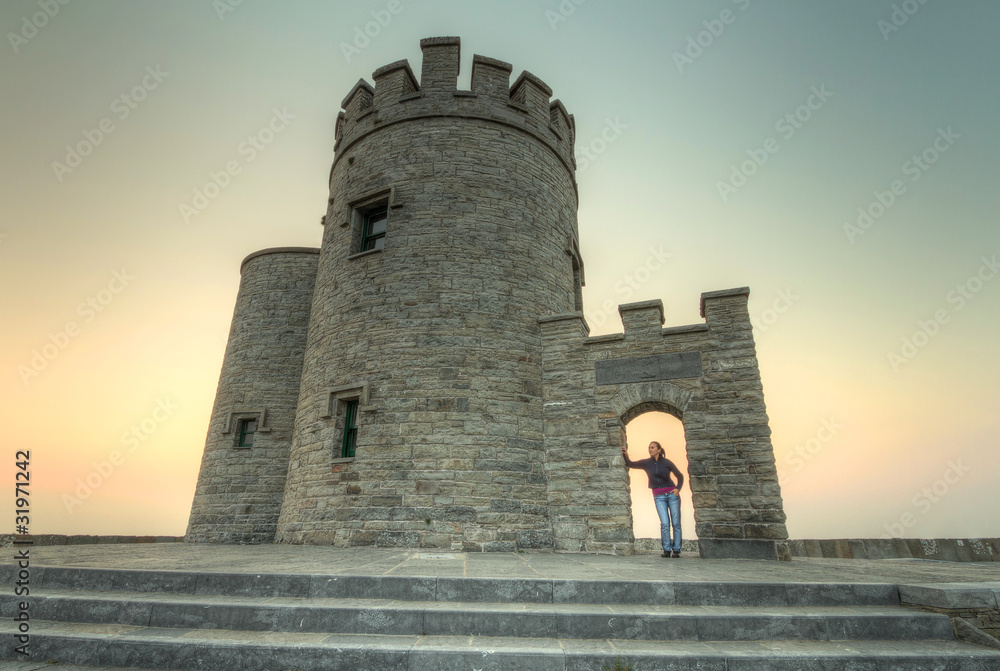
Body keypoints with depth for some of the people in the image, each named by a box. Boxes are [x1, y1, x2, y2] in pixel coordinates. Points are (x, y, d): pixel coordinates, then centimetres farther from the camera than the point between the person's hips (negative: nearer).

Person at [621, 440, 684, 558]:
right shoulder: (646, 463, 5)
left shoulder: (667, 462, 1)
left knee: (676, 523, -2)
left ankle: (676, 550, 7)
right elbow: (630, 464, 1)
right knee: (665, 523, -11)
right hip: (658, 496, 1)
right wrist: (625, 455, -17)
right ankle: (666, 550, -2)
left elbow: (680, 476, 11)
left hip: (672, 494, -1)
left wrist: (678, 488, -3)